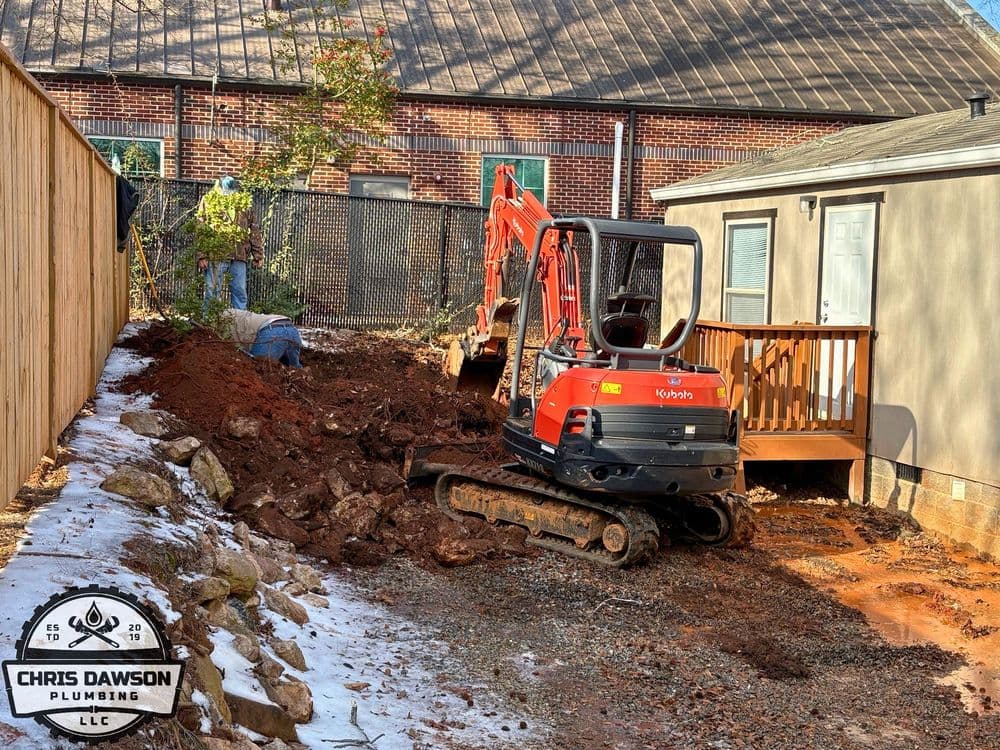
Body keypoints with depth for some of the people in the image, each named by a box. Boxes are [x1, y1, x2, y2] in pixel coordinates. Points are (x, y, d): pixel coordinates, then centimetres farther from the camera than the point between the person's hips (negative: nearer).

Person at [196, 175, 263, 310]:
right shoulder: (208, 201, 2)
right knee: (212, 292, 1)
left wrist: (258, 255, 7)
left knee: (240, 293, 6)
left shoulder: (244, 202, 11)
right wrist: (201, 256, -11)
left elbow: (254, 231, 13)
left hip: (239, 256, 3)